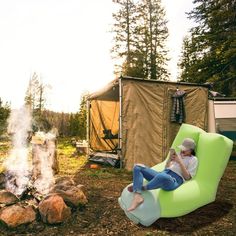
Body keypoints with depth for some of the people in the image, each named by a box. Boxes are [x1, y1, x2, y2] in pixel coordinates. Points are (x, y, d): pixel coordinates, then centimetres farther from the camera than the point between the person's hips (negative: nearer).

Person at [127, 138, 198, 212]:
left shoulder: (193, 159, 12)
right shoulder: (178, 154, 29)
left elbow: (187, 177, 1)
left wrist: (180, 162, -7)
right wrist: (170, 159, 6)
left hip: (174, 180, -7)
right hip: (163, 174, 7)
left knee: (162, 176, -46)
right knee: (137, 167, -12)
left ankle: (141, 188, -18)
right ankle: (137, 196, -32)